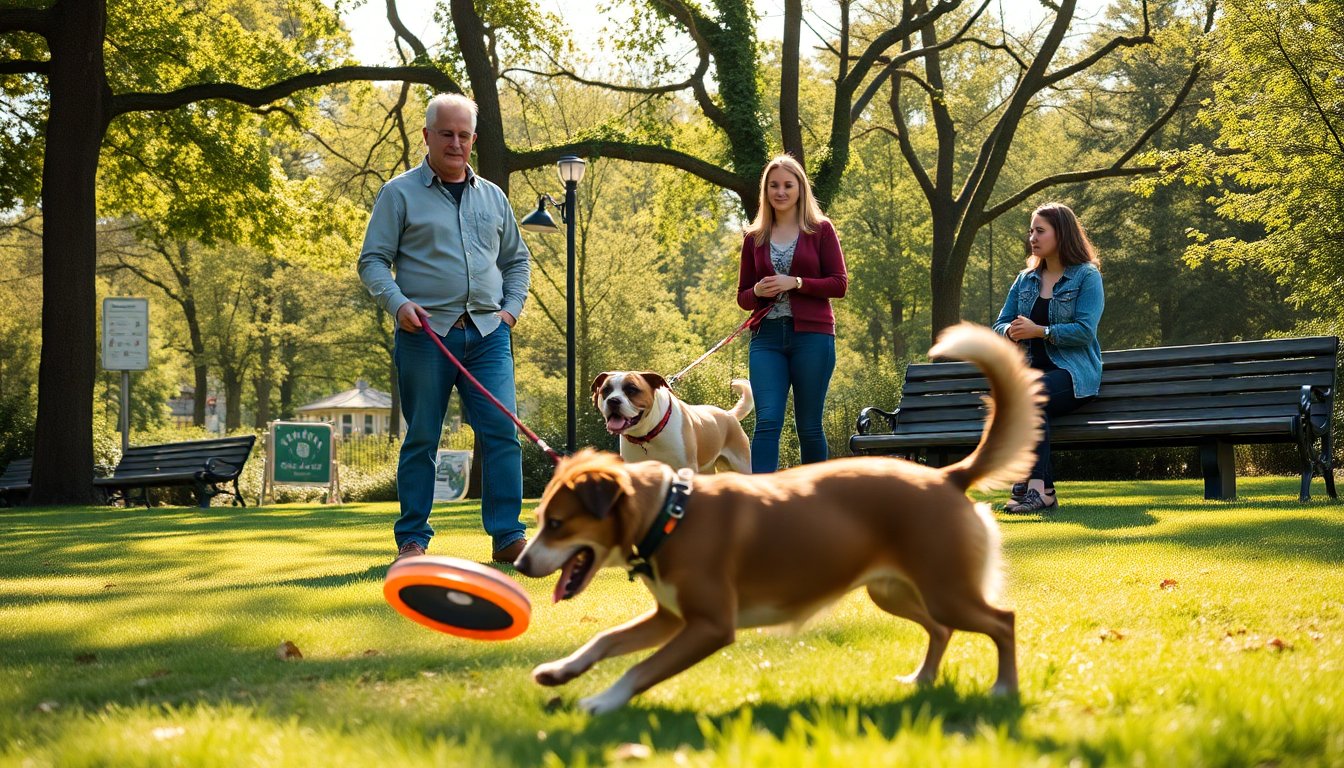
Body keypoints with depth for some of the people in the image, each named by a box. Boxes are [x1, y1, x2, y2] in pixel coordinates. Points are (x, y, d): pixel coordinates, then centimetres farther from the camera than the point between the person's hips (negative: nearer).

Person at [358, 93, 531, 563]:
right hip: (426, 333, -3)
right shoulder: (399, 194, 5)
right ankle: (412, 539, 8)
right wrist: (397, 303, -14)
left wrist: (512, 307, 10)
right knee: (421, 438, 0)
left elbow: (517, 260, 26)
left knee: (501, 432, -6)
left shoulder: (492, 197, 18)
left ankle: (508, 537, -4)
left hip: (488, 333, 3)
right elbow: (373, 260, 2)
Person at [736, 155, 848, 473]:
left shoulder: (820, 230, 6)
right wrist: (757, 292, -7)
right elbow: (743, 296, 16)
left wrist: (795, 283, -12)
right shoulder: (754, 238, 13)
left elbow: (839, 284, 0)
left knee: (808, 425, 2)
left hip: (812, 335, -2)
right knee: (767, 421, -12)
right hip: (767, 338, 2)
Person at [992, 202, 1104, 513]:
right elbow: (1000, 324, 16)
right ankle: (1043, 489, -38)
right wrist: (1011, 331, -9)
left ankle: (1034, 486, -39)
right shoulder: (1025, 280, 19)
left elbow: (1085, 331, -10)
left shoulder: (1087, 277, 1)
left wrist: (1039, 331, -17)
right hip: (1034, 369, 4)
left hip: (1074, 371, -4)